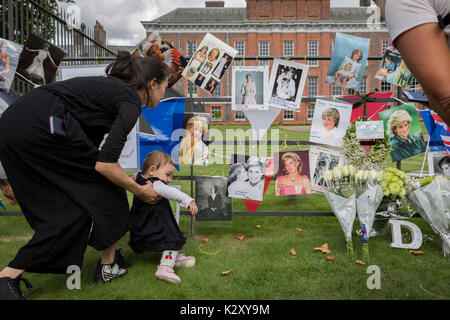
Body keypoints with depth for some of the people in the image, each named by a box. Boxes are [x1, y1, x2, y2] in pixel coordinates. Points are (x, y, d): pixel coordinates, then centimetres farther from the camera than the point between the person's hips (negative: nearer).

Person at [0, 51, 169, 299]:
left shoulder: (108, 89, 26)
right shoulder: (131, 101, -1)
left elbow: (91, 145, 30)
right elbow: (104, 164, -11)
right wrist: (139, 191, 5)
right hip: (42, 125, -9)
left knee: (67, 207, 16)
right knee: (104, 188, 8)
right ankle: (109, 264, 21)